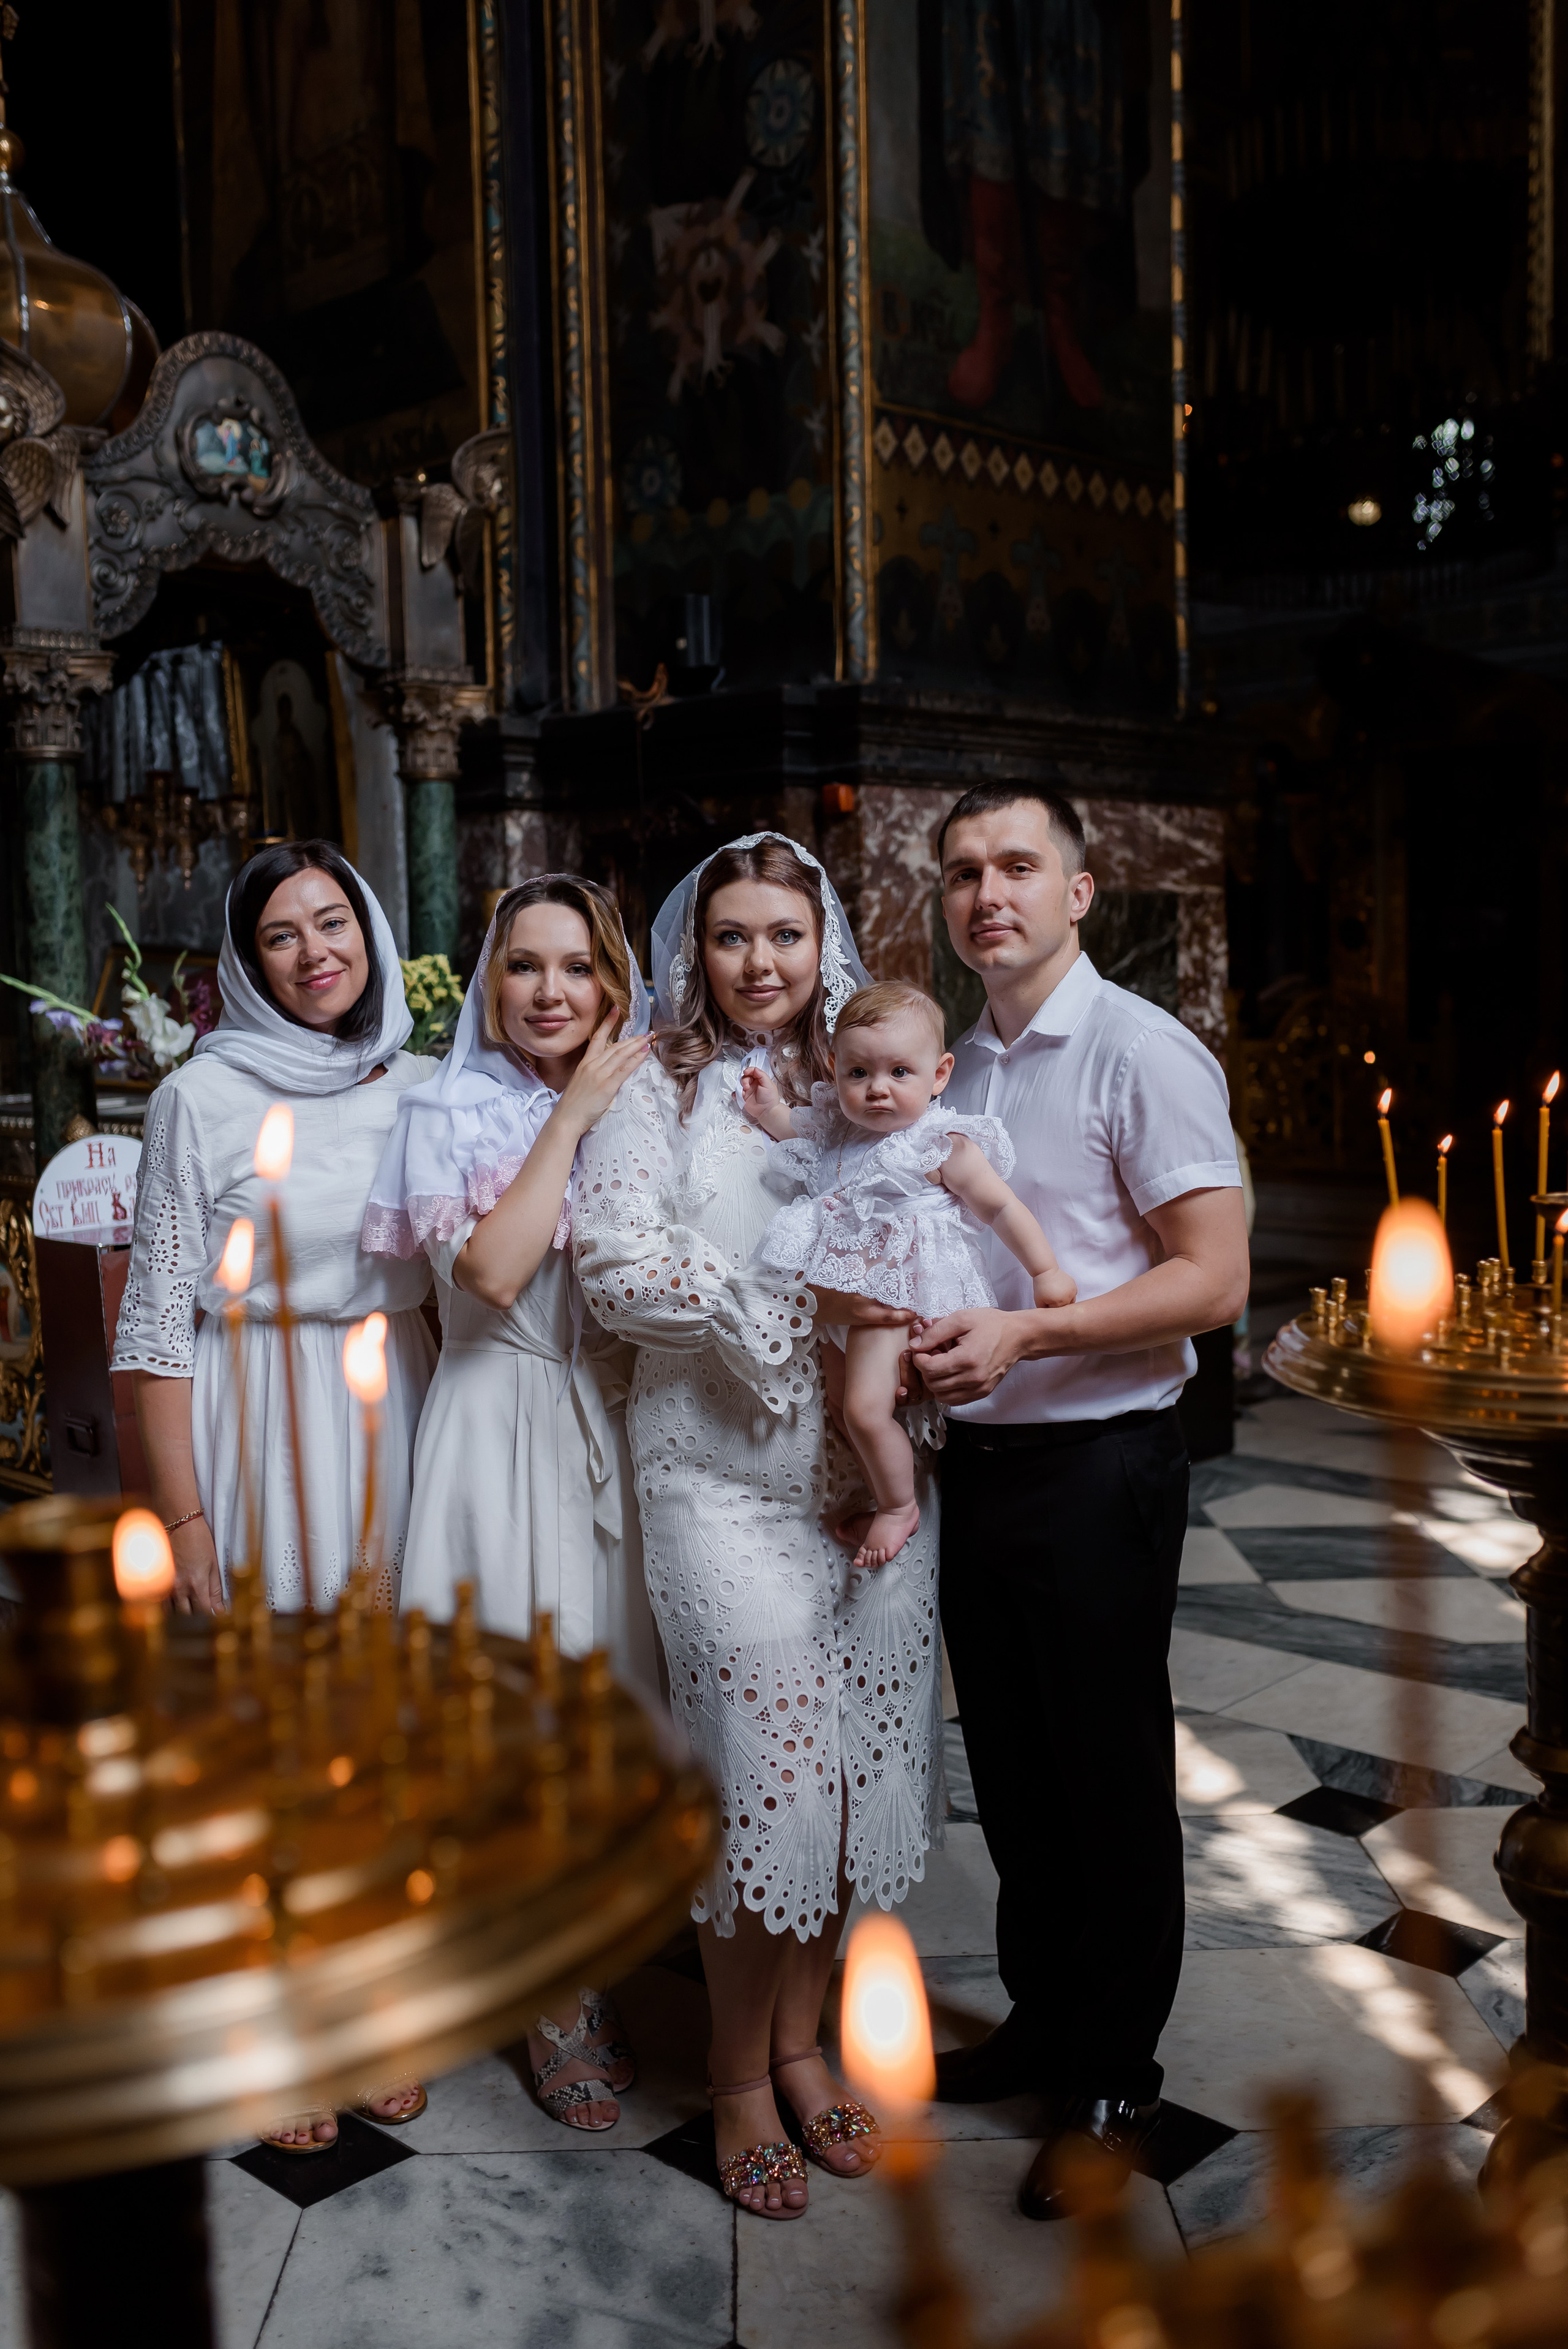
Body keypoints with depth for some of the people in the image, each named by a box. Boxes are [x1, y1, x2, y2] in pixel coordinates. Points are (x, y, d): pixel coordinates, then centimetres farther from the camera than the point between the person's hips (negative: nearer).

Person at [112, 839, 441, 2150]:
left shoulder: (426, 1090, 6)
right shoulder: (205, 1097, -5)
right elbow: (159, 1320, -7)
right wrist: (186, 1523, -11)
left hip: (402, 1422, 4)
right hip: (261, 1430, -3)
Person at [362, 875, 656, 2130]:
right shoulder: (448, 1112, -2)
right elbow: (491, 1272, -17)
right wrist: (572, 1116, -14)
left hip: (623, 1433, 3)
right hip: (504, 1432, -3)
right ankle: (563, 1999, 20)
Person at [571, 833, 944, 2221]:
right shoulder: (657, 1087, 1)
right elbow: (615, 1263, -11)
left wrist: (907, 1331, -7)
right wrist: (798, 1308, -16)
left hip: (869, 1471, 4)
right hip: (725, 1481, -4)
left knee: (854, 1763, 8)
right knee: (766, 1770, -4)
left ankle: (800, 2041, 29)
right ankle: (739, 2079, 19)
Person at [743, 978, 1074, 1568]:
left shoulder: (943, 1146, -11)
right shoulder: (839, 1129, 5)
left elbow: (1001, 1208, -6)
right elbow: (804, 1139, 28)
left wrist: (1045, 1271, -8)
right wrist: (774, 1114, 10)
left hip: (897, 1292, -7)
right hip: (839, 1292, 7)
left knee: (867, 1408, -13)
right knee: (841, 1402, 13)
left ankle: (900, 1507, 11)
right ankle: (879, 1492, 34)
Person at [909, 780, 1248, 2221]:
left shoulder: (1139, 1051, -10)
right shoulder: (956, 1070, 11)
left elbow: (1213, 1277, -17)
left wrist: (1027, 1332, -25)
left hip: (1099, 1462, -7)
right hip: (978, 1457, 7)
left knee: (1111, 1780, 6)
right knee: (1011, 1768, 17)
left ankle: (1116, 2083, 22)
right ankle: (1042, 2021, 35)